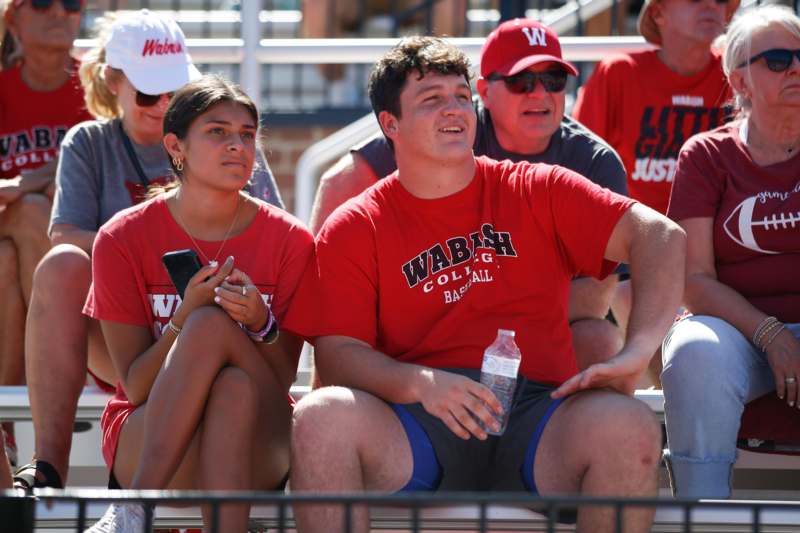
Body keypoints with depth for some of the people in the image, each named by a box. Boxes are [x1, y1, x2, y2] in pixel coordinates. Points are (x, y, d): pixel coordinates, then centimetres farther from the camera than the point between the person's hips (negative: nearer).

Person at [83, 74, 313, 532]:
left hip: (258, 454, 1)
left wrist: (260, 323, -22)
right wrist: (186, 318, -22)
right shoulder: (124, 238, -1)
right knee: (211, 322, -29)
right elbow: (136, 387, -5)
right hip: (142, 438, -1)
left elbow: (281, 380, -2)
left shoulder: (289, 240, 0)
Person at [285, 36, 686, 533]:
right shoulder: (354, 228, 11)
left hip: (538, 417, 1)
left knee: (629, 426, -32)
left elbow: (661, 236, 4)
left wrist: (636, 352, -12)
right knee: (321, 416, -32)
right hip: (416, 426, 0)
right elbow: (338, 353, 0)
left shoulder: (538, 191, 13)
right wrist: (418, 383, -21)